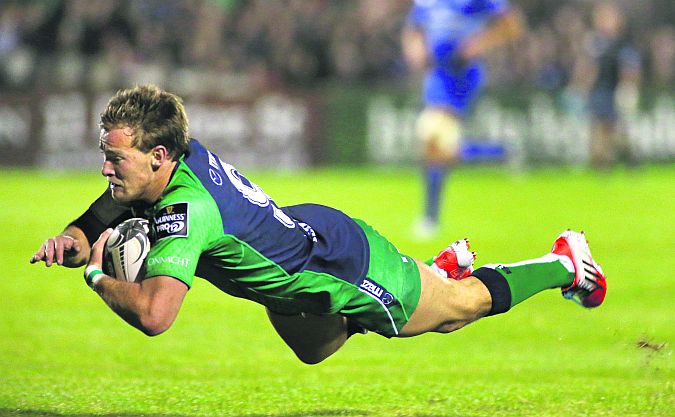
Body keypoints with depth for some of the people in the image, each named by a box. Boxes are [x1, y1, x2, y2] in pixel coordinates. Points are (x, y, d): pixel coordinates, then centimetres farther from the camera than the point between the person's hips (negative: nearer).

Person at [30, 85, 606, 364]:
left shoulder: (186, 209, -40)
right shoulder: (181, 158, -16)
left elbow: (154, 314, -52)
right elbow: (94, 228, 0)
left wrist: (97, 276, -36)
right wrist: (67, 243, -22)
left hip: (352, 266, -8)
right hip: (310, 229, 8)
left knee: (467, 302, 18)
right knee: (314, 351, 36)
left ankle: (565, 261, 41)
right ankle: (444, 266, 49)